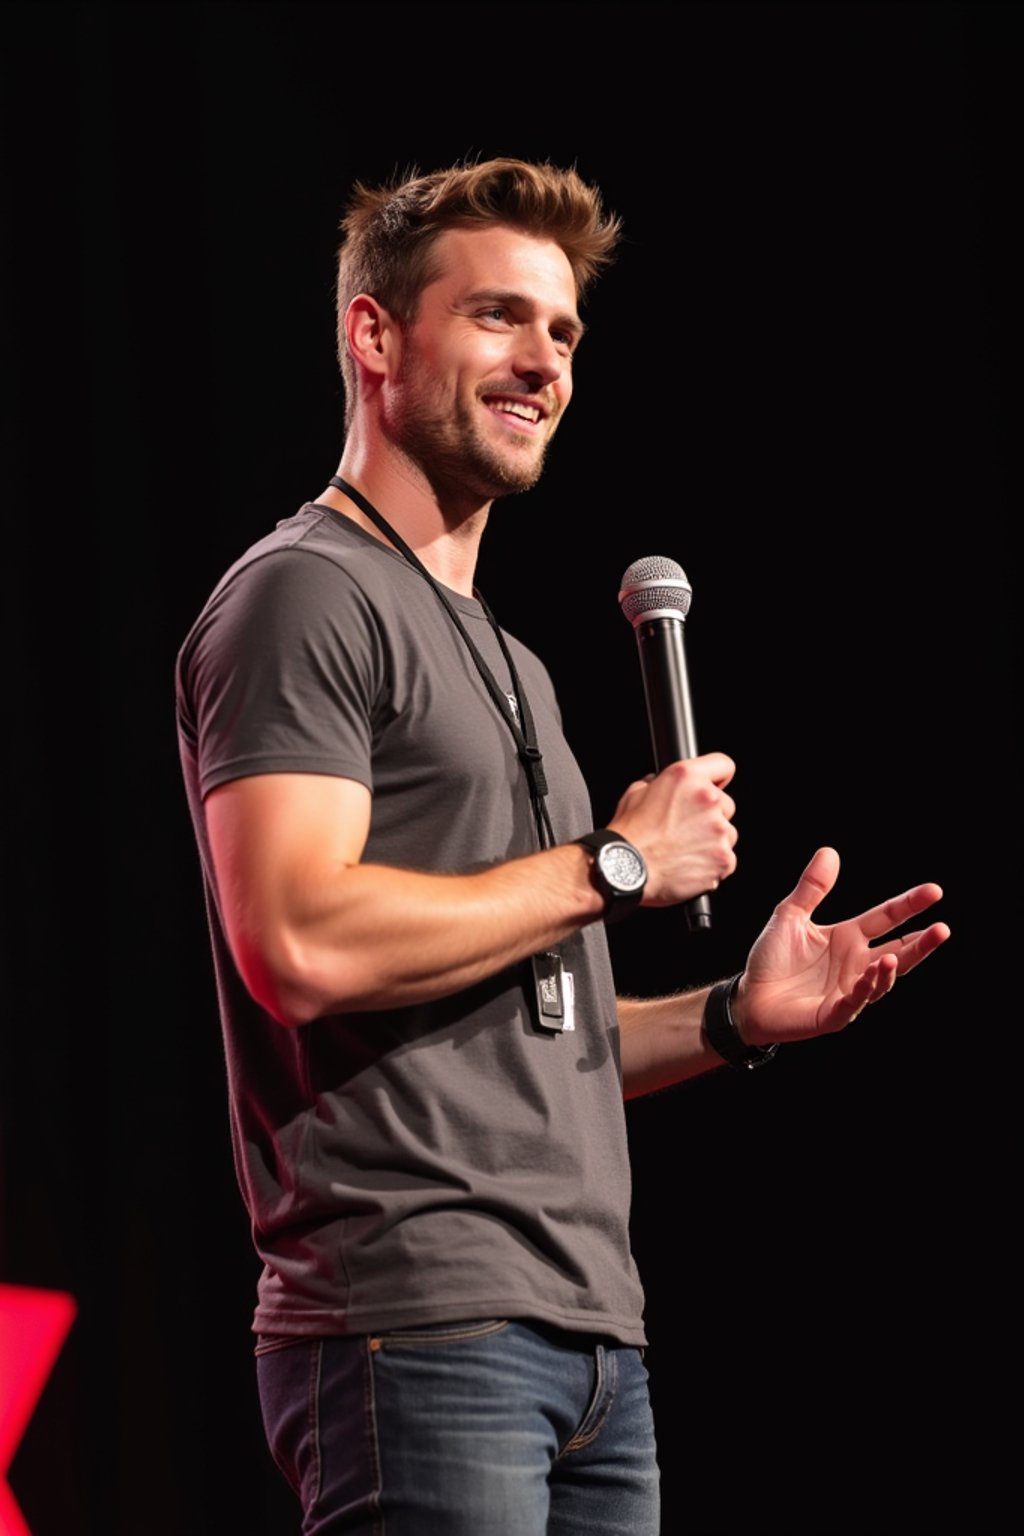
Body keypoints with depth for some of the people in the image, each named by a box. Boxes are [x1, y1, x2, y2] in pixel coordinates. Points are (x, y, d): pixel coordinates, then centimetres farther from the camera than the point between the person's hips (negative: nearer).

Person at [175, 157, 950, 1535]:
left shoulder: (509, 663, 24)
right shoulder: (303, 595, -4)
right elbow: (302, 943, -20)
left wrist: (734, 1017, 9)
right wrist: (615, 865, -10)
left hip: (593, 1337, 9)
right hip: (421, 1323, -9)